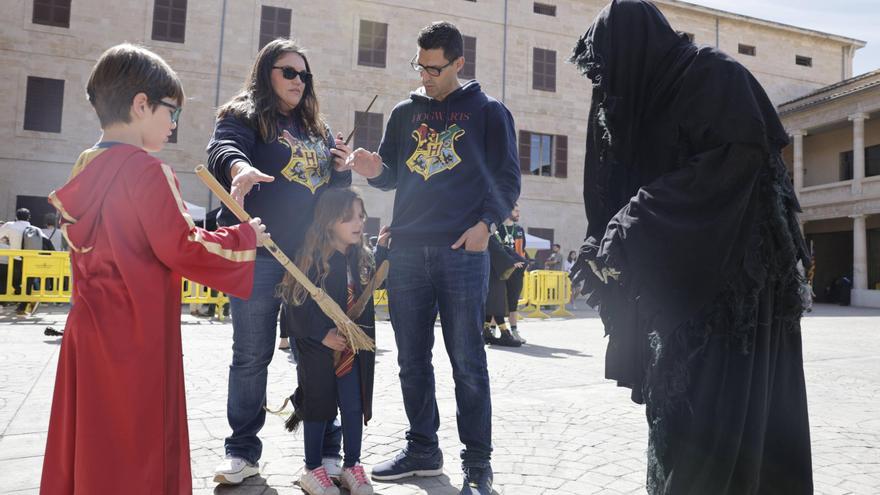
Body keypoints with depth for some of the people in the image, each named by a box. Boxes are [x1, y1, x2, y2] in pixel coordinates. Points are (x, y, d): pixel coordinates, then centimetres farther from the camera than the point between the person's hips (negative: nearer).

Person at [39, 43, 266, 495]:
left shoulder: (85, 169, 10)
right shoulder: (146, 170, -16)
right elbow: (182, 248, -19)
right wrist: (247, 236, -8)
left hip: (89, 328, 8)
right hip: (135, 337, -8)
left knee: (86, 444, 18)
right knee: (137, 448, 4)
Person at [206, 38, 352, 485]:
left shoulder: (317, 127, 19)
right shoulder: (243, 114, 4)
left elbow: (335, 192, 23)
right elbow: (223, 150, -18)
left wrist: (341, 169, 0)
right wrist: (241, 168, -41)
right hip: (257, 255, -4)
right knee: (252, 355, 4)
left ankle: (327, 449, 16)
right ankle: (243, 450, 18)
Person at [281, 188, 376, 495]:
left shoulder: (364, 259, 4)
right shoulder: (311, 258, -13)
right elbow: (298, 304, -16)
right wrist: (322, 334, -21)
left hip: (354, 351, 5)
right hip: (318, 350, -4)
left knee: (354, 408, 10)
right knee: (318, 407, 8)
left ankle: (352, 465, 28)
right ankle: (312, 469, 25)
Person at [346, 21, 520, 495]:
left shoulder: (488, 112, 6)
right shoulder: (405, 112, 16)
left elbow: (507, 178, 3)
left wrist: (486, 223, -12)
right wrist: (375, 170, -4)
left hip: (462, 252, -4)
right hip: (406, 251, 4)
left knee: (467, 361, -1)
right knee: (412, 359, 9)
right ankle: (422, 449, 24)